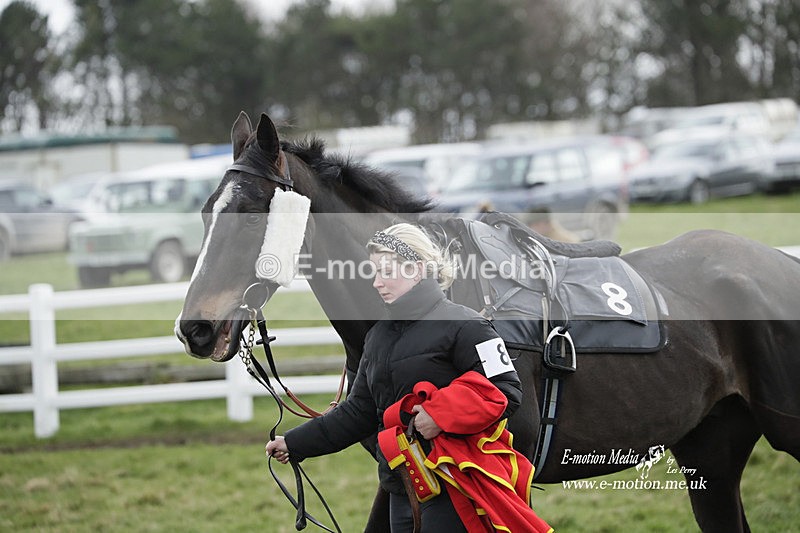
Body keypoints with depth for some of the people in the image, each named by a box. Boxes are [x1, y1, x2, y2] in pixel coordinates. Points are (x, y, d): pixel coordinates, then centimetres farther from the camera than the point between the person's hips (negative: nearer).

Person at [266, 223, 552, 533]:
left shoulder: (461, 325, -8)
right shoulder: (378, 336, 16)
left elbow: (506, 392, -15)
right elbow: (358, 412, 19)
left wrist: (442, 414, -24)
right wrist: (294, 443, 13)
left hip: (452, 487, -8)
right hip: (402, 489, 8)